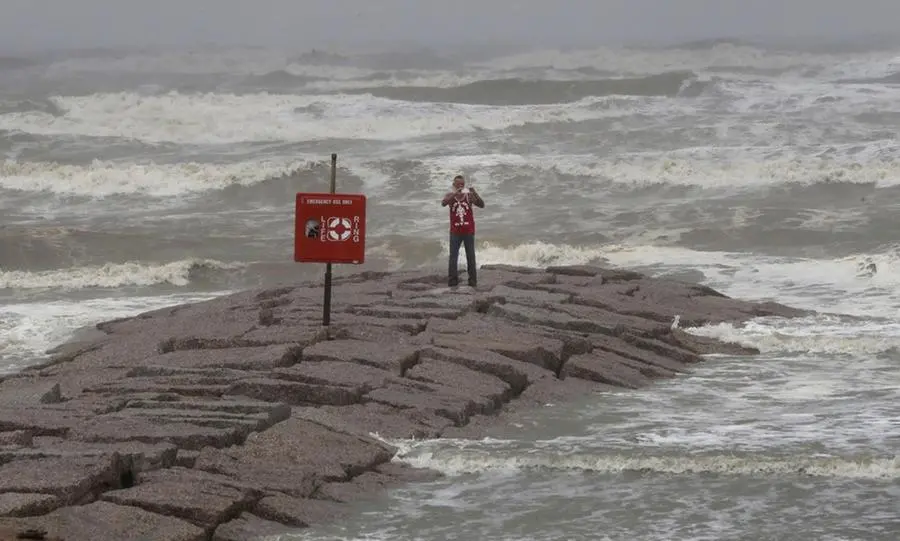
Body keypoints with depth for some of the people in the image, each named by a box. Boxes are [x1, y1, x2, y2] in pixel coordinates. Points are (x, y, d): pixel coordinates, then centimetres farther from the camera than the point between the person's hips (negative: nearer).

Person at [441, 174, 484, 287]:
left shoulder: (469, 195, -4)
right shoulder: (450, 195, -2)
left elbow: (482, 205, -13)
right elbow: (443, 203, -22)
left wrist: (475, 193, -29)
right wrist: (455, 194, -34)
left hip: (469, 231, 0)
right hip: (455, 232, 0)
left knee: (471, 256, 5)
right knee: (453, 257, -4)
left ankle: (473, 281, 10)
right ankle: (452, 280, -1)